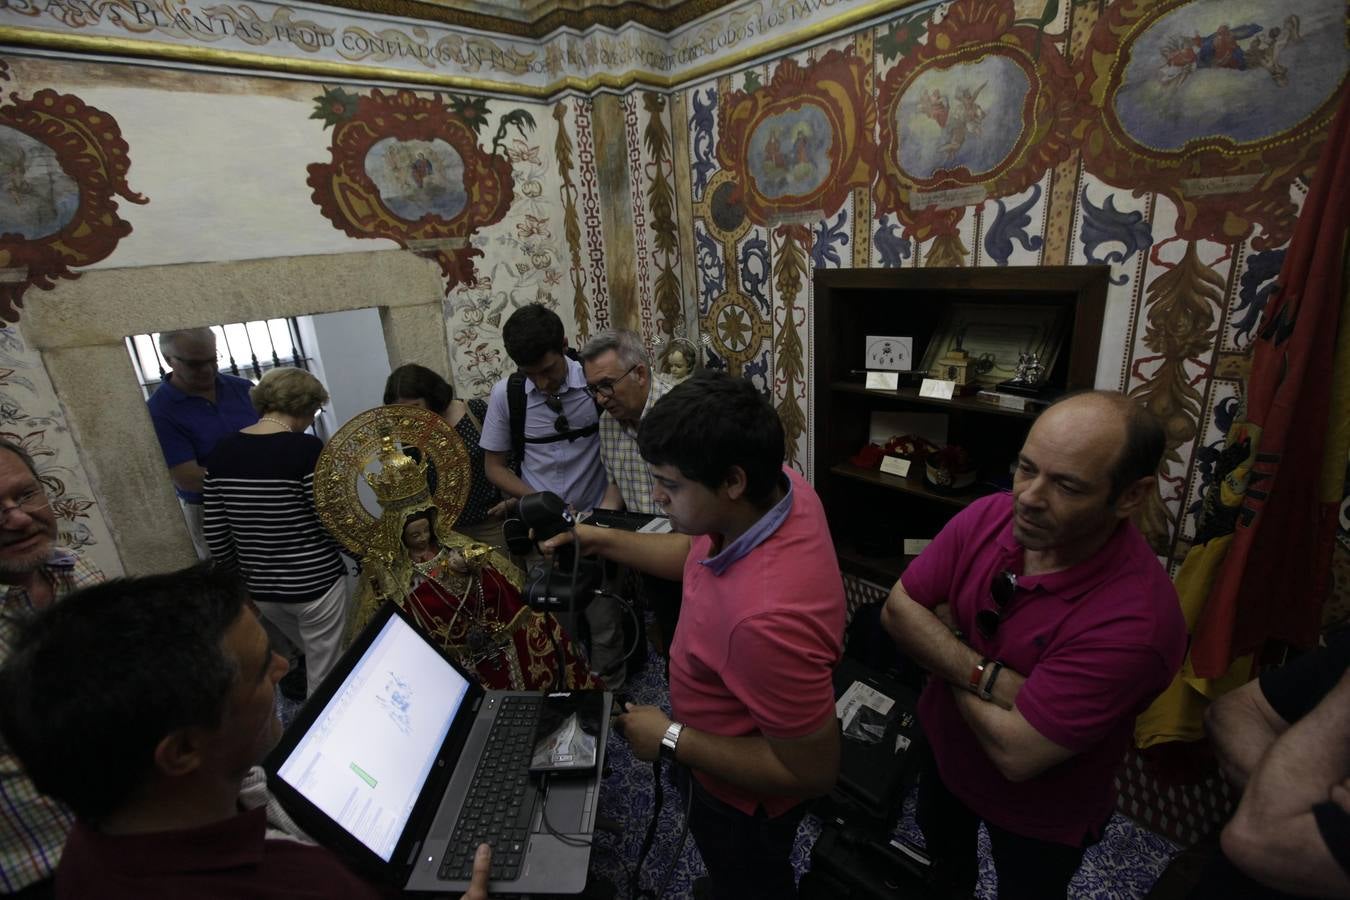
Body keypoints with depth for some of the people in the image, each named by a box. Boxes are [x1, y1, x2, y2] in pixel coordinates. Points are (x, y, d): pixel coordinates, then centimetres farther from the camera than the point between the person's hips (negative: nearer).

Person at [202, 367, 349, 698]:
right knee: (324, 679, 13)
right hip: (314, 584, -6)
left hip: (259, 588, 6)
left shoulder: (221, 453, -1)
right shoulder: (306, 449, -19)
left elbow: (216, 536, 3)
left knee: (314, 658, 30)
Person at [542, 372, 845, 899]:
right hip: (729, 740, 8)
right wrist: (601, 540, -7)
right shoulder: (775, 484, -21)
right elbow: (698, 555, -1)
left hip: (743, 798, -7)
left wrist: (672, 740, -25)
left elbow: (813, 771, -31)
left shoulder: (767, 617, -46)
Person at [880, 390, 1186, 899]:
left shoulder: (1134, 621, -38)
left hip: (1040, 818, -5)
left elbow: (1016, 754, -35)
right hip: (942, 750, 5)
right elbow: (898, 609, -18)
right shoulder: (986, 517, -23)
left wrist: (945, 626, -24)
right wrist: (986, 677, -31)